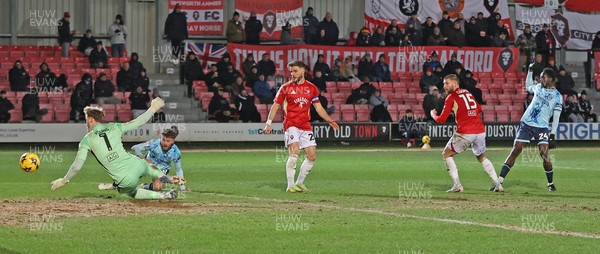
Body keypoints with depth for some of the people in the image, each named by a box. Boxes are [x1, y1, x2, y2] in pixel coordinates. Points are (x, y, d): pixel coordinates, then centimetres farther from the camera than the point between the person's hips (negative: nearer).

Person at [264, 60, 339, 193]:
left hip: (306, 126, 4)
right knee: (294, 152, -21)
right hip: (291, 124, -4)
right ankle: (290, 185, -15)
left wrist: (330, 120, 7)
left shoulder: (311, 88, 10)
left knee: (312, 156, 0)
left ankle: (300, 183, 17)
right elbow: (275, 105, 4)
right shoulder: (286, 87, 2)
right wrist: (268, 123, -4)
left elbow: (318, 107, 16)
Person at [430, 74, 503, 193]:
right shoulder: (468, 93, 18)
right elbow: (479, 109, 28)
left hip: (465, 133, -6)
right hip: (480, 131, 6)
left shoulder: (451, 97, 0)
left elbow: (441, 120, -3)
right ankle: (498, 185, 16)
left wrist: (433, 115, 18)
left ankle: (457, 185, 0)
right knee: (482, 157, 27)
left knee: (446, 154, 12)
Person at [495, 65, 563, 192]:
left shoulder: (557, 96, -4)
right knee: (515, 151, -4)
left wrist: (553, 136, -10)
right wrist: (530, 71, 28)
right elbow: (528, 87, 34)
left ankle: (551, 184, 6)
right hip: (526, 124, 3)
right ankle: (500, 181, -6)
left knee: (545, 154, -14)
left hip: (542, 127, -3)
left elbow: (556, 118, -4)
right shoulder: (538, 87, 9)